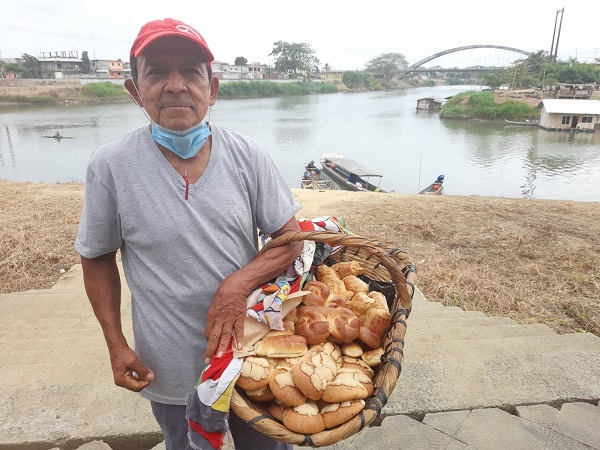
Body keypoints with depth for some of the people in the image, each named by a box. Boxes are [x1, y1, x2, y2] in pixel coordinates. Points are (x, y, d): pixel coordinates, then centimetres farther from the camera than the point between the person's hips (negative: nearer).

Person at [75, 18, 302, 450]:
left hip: (251, 351, 2)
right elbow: (98, 259, 0)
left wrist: (238, 285, -22)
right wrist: (116, 346, -3)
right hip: (171, 373, -1)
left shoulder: (247, 154, -10)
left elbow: (292, 239, -6)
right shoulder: (110, 166, -12)